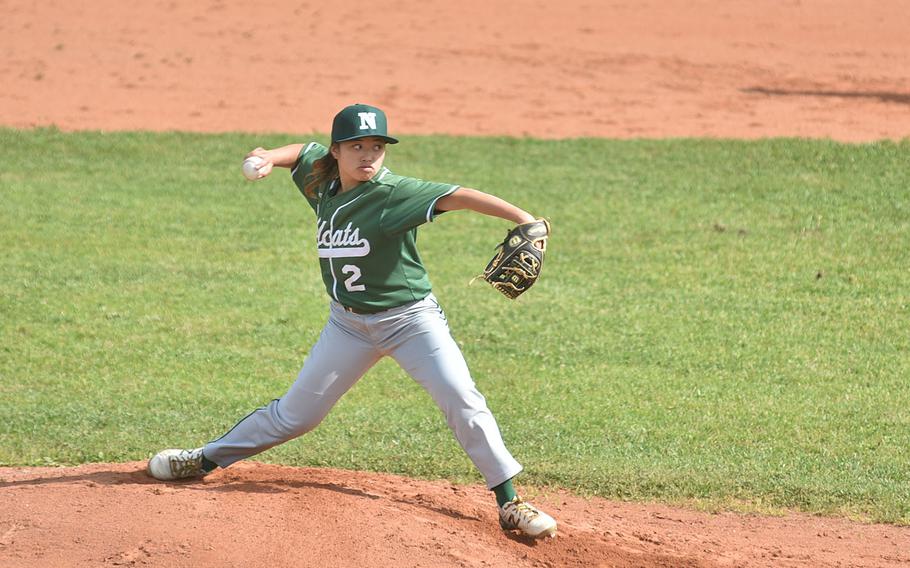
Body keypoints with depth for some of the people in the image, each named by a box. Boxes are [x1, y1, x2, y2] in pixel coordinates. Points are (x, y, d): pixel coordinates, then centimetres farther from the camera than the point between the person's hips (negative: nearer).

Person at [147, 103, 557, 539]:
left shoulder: (393, 194, -24)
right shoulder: (322, 178, -5)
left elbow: (458, 196, -36)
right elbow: (303, 152, 18)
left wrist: (523, 220, -50)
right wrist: (271, 158, -5)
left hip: (410, 319, -5)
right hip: (349, 324, 5)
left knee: (462, 401, -18)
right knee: (295, 412, 12)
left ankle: (509, 503, -11)